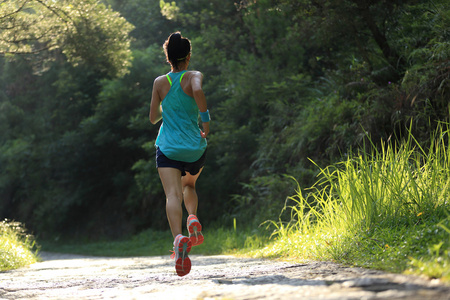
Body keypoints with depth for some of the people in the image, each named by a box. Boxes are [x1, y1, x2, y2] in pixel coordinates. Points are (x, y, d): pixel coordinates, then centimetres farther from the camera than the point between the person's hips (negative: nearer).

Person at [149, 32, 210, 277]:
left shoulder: (160, 82, 5)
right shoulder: (194, 76, -1)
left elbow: (153, 117, 10)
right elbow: (198, 91, -25)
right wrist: (205, 118, -13)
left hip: (167, 147, 0)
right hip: (194, 147, 1)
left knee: (173, 195, -13)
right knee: (189, 185, 28)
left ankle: (178, 236, -39)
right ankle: (193, 218, -1)